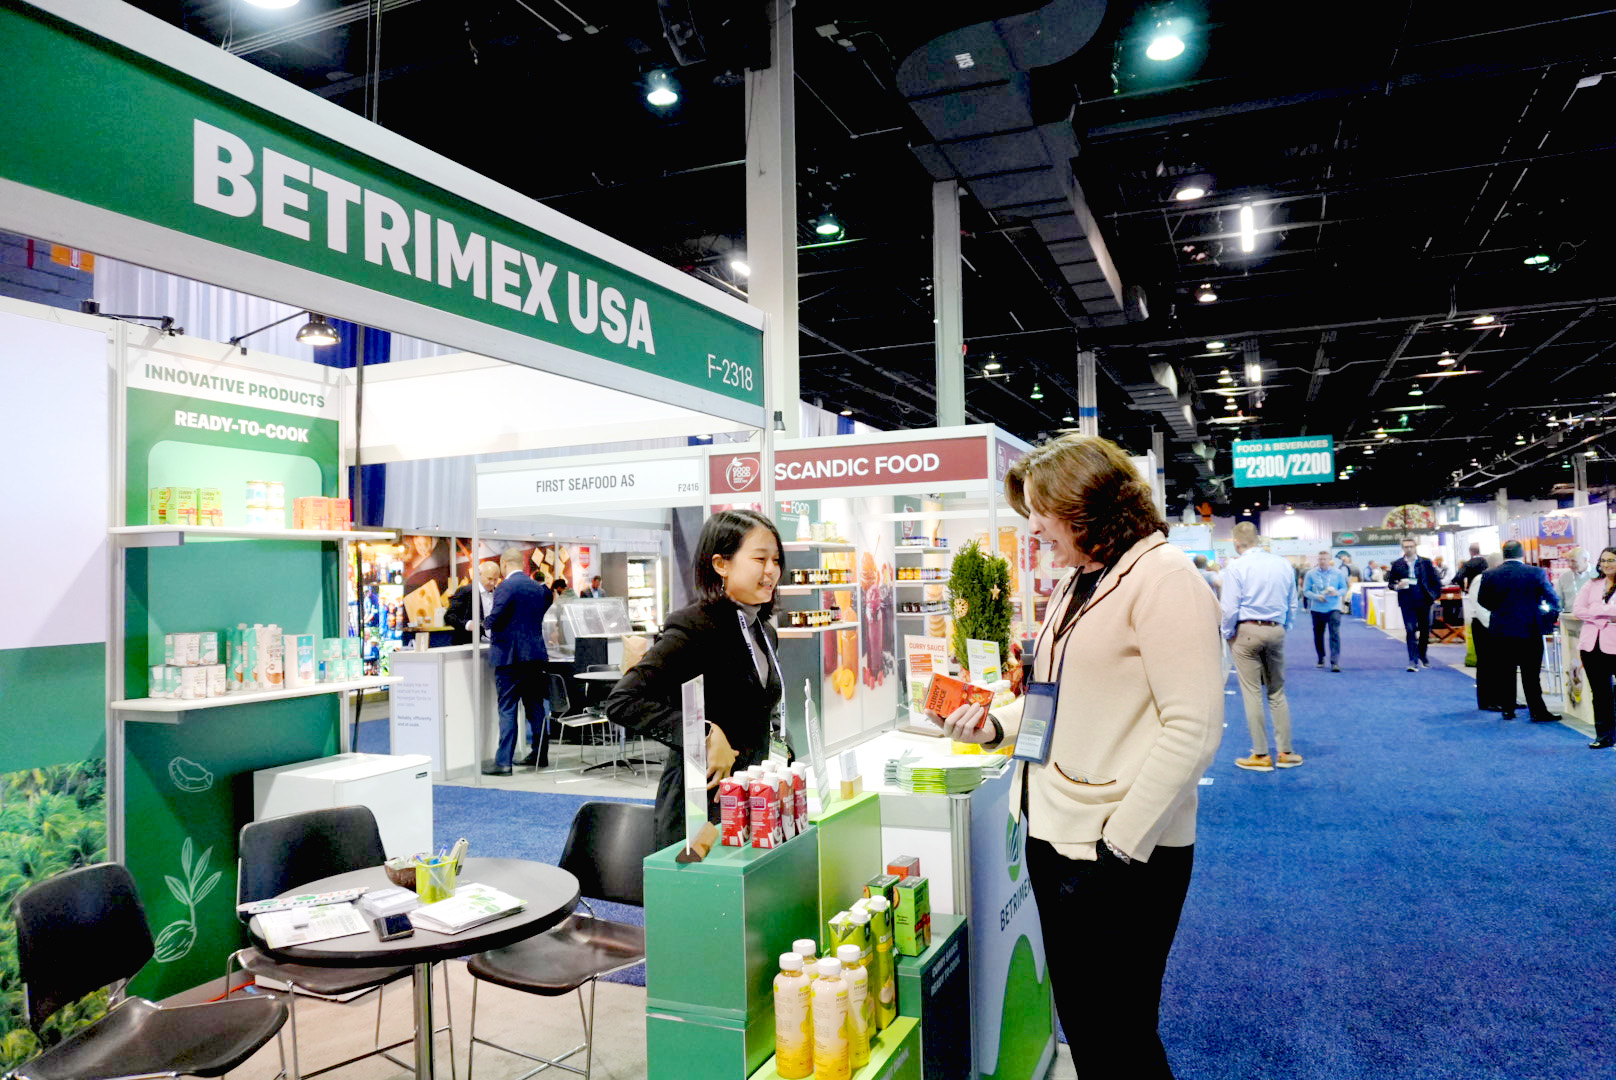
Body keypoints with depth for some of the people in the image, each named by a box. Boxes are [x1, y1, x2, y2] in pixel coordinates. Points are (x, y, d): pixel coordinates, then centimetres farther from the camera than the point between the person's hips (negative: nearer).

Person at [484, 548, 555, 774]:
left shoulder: (506, 587, -12)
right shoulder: (537, 587, 12)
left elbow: (494, 620, -17)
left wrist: (484, 622, 4)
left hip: (511, 655, -7)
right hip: (536, 654, 7)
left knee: (507, 709, -4)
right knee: (535, 706, 14)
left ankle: (503, 762, -4)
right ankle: (540, 754, 20)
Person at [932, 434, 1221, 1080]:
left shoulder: (1163, 577, -15)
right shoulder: (1075, 585, 14)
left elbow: (1193, 728, -20)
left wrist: (1122, 842, -20)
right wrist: (996, 723, 6)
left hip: (1122, 855, -9)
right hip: (1055, 836, 9)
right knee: (1078, 1019, 20)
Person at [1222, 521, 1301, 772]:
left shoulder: (1236, 568, -10)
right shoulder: (1283, 564, 6)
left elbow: (1230, 608, -12)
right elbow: (1292, 603, 11)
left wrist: (1227, 634, 0)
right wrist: (1284, 627, 20)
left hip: (1247, 631, -5)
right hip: (1276, 630, 5)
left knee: (1252, 694, 1)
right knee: (1277, 692, 13)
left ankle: (1261, 755, 4)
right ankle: (1285, 752, 16)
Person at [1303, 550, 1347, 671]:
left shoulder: (1338, 573, 3)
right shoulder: (1311, 574, 0)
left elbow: (1344, 588, 8)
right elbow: (1305, 591, 0)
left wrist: (1337, 593, -14)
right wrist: (1317, 597, -17)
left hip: (1333, 608, -1)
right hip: (1317, 609, 1)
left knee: (1335, 634, -12)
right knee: (1318, 635, 10)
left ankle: (1335, 662, -14)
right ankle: (1321, 659, 30)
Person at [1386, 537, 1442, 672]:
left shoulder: (1426, 562, 3)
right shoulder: (1397, 564, 2)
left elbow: (1435, 581, 7)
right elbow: (1390, 583, 6)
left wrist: (1435, 595, -2)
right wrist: (1397, 586, -14)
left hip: (1423, 601, 1)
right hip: (1407, 603, -1)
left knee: (1425, 630, 12)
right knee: (1410, 630, -7)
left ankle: (1422, 653, 35)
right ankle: (1413, 661, -6)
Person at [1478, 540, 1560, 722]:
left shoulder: (1489, 575, -4)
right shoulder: (1536, 573, -9)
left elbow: (1482, 600, 6)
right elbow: (1553, 599, -4)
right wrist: (1549, 608, 18)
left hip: (1500, 632, 2)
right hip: (1529, 632, -2)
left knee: (1506, 673, 10)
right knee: (1531, 674, 3)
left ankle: (1508, 709, 15)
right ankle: (1538, 712, 6)